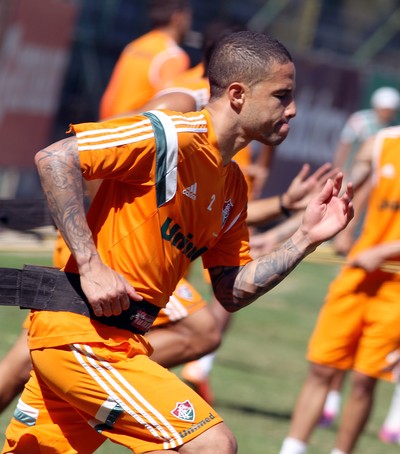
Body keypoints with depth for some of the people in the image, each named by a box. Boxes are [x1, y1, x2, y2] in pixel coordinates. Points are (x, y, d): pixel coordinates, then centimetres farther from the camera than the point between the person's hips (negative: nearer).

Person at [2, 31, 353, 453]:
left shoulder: (233, 185, 14)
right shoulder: (173, 135, -13)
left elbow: (232, 292, 16)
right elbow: (54, 159, -19)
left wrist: (305, 238, 5)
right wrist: (90, 265, -22)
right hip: (81, 334, -9)